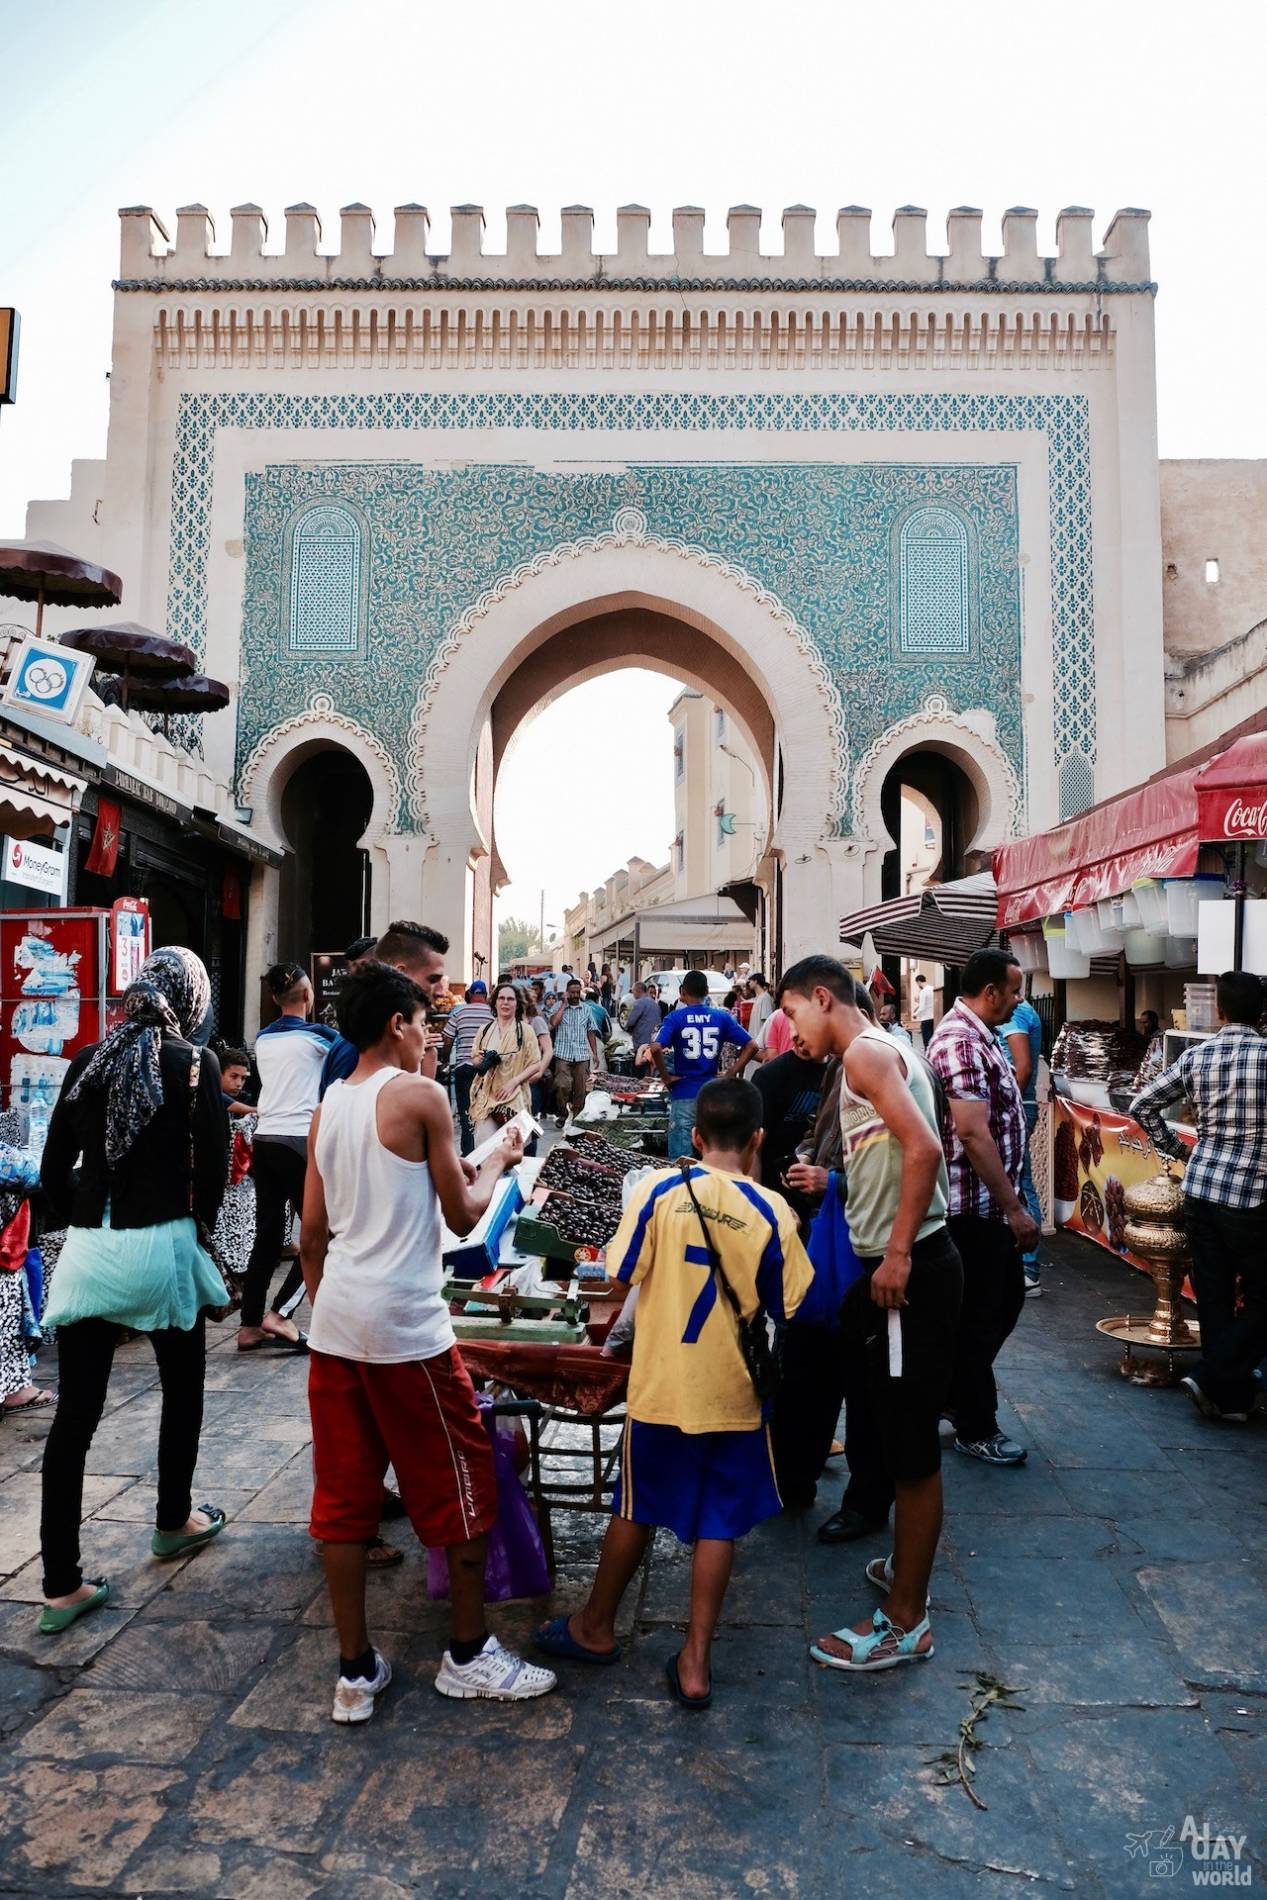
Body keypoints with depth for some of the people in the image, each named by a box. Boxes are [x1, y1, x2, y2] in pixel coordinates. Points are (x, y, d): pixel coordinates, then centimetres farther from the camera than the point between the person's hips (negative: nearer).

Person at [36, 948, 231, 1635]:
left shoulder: (87, 1062, 5)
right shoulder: (194, 1063, -7)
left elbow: (54, 1168, 7)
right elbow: (213, 1159, -7)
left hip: (87, 1250, 4)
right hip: (161, 1245, -3)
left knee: (74, 1415, 8)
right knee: (182, 1390, 20)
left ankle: (60, 1586, 12)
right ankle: (173, 1521, 37)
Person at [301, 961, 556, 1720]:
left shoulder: (328, 1106, 9)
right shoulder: (422, 1096, -11)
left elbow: (313, 1232, 12)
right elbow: (463, 1215, -7)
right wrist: (497, 1161, 10)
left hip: (336, 1323, 7)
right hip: (406, 1327, -7)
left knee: (343, 1494, 13)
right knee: (462, 1485, 10)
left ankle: (356, 1670, 24)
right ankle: (469, 1655, 23)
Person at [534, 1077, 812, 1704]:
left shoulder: (658, 1190, -10)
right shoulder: (770, 1210, -10)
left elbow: (621, 1273, -6)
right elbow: (784, 1306, -3)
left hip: (662, 1383, 0)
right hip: (732, 1391, 0)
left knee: (636, 1510, 19)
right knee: (718, 1524, 14)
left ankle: (596, 1627, 37)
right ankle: (695, 1661, 20)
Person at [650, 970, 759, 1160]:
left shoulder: (675, 1017, -5)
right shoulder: (722, 1017, 3)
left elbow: (656, 1048, -20)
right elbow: (751, 1046, -2)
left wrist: (666, 1077, -7)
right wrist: (730, 1073, 2)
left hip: (684, 1093, -2)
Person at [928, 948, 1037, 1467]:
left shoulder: (980, 1036, 12)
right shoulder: (961, 1042, -22)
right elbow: (974, 1134, -27)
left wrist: (1011, 1200, 20)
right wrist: (1014, 1207, -23)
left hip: (990, 1204, 10)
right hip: (974, 1205, -10)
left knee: (1006, 1298, 21)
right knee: (977, 1316, 3)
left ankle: (955, 1391, 35)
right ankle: (975, 1429, 19)